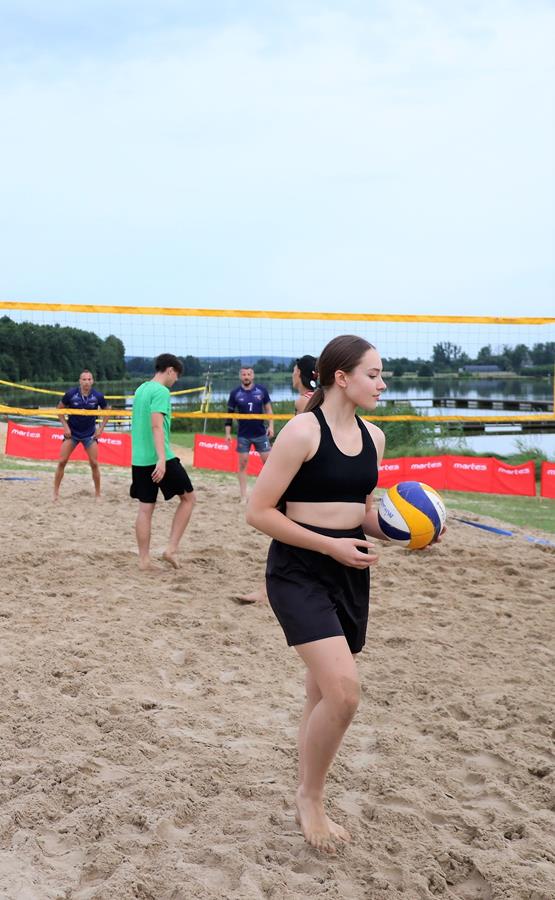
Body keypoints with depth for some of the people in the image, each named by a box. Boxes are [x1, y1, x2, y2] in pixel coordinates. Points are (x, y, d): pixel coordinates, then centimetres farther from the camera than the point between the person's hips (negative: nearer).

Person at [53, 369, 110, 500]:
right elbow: (60, 409, 1)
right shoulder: (71, 394, -14)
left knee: (94, 463, -3)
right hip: (71, 432, 0)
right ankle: (56, 492, 7)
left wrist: (101, 428, -1)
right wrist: (65, 426, -7)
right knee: (62, 461, -4)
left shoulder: (98, 396, -11)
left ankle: (97, 494, 9)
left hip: (90, 434, 0)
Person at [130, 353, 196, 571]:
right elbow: (157, 425, -21)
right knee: (188, 498, 7)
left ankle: (144, 560, 10)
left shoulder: (141, 389, 15)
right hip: (159, 459, -8)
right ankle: (171, 549, 2)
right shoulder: (161, 391, -11)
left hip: (139, 460, 8)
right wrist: (162, 459, -27)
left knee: (145, 508, 9)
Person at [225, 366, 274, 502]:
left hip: (261, 433, 0)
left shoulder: (261, 390, -2)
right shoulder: (235, 393, -3)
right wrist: (228, 432, -2)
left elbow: (268, 409, 6)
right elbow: (229, 413, 3)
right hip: (243, 435, 0)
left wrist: (270, 425, -3)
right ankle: (243, 496, 9)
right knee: (243, 464, 3)